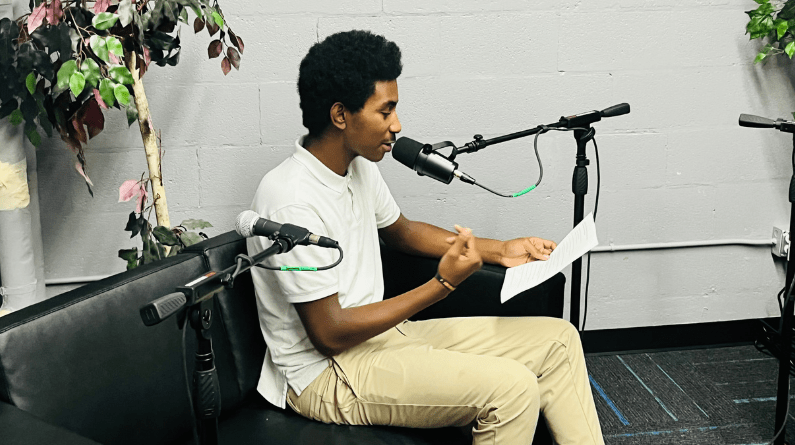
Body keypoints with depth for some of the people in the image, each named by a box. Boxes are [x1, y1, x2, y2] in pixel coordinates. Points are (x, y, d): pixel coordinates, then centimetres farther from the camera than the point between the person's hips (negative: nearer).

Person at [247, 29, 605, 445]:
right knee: (511, 387, -27)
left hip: (379, 332, 9)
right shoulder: (292, 201, -25)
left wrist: (499, 250, 13)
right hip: (326, 374, -9)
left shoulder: (358, 166, 3)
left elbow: (400, 230, 23)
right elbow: (330, 333, -23)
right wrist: (443, 284, -21)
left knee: (558, 340, 2)